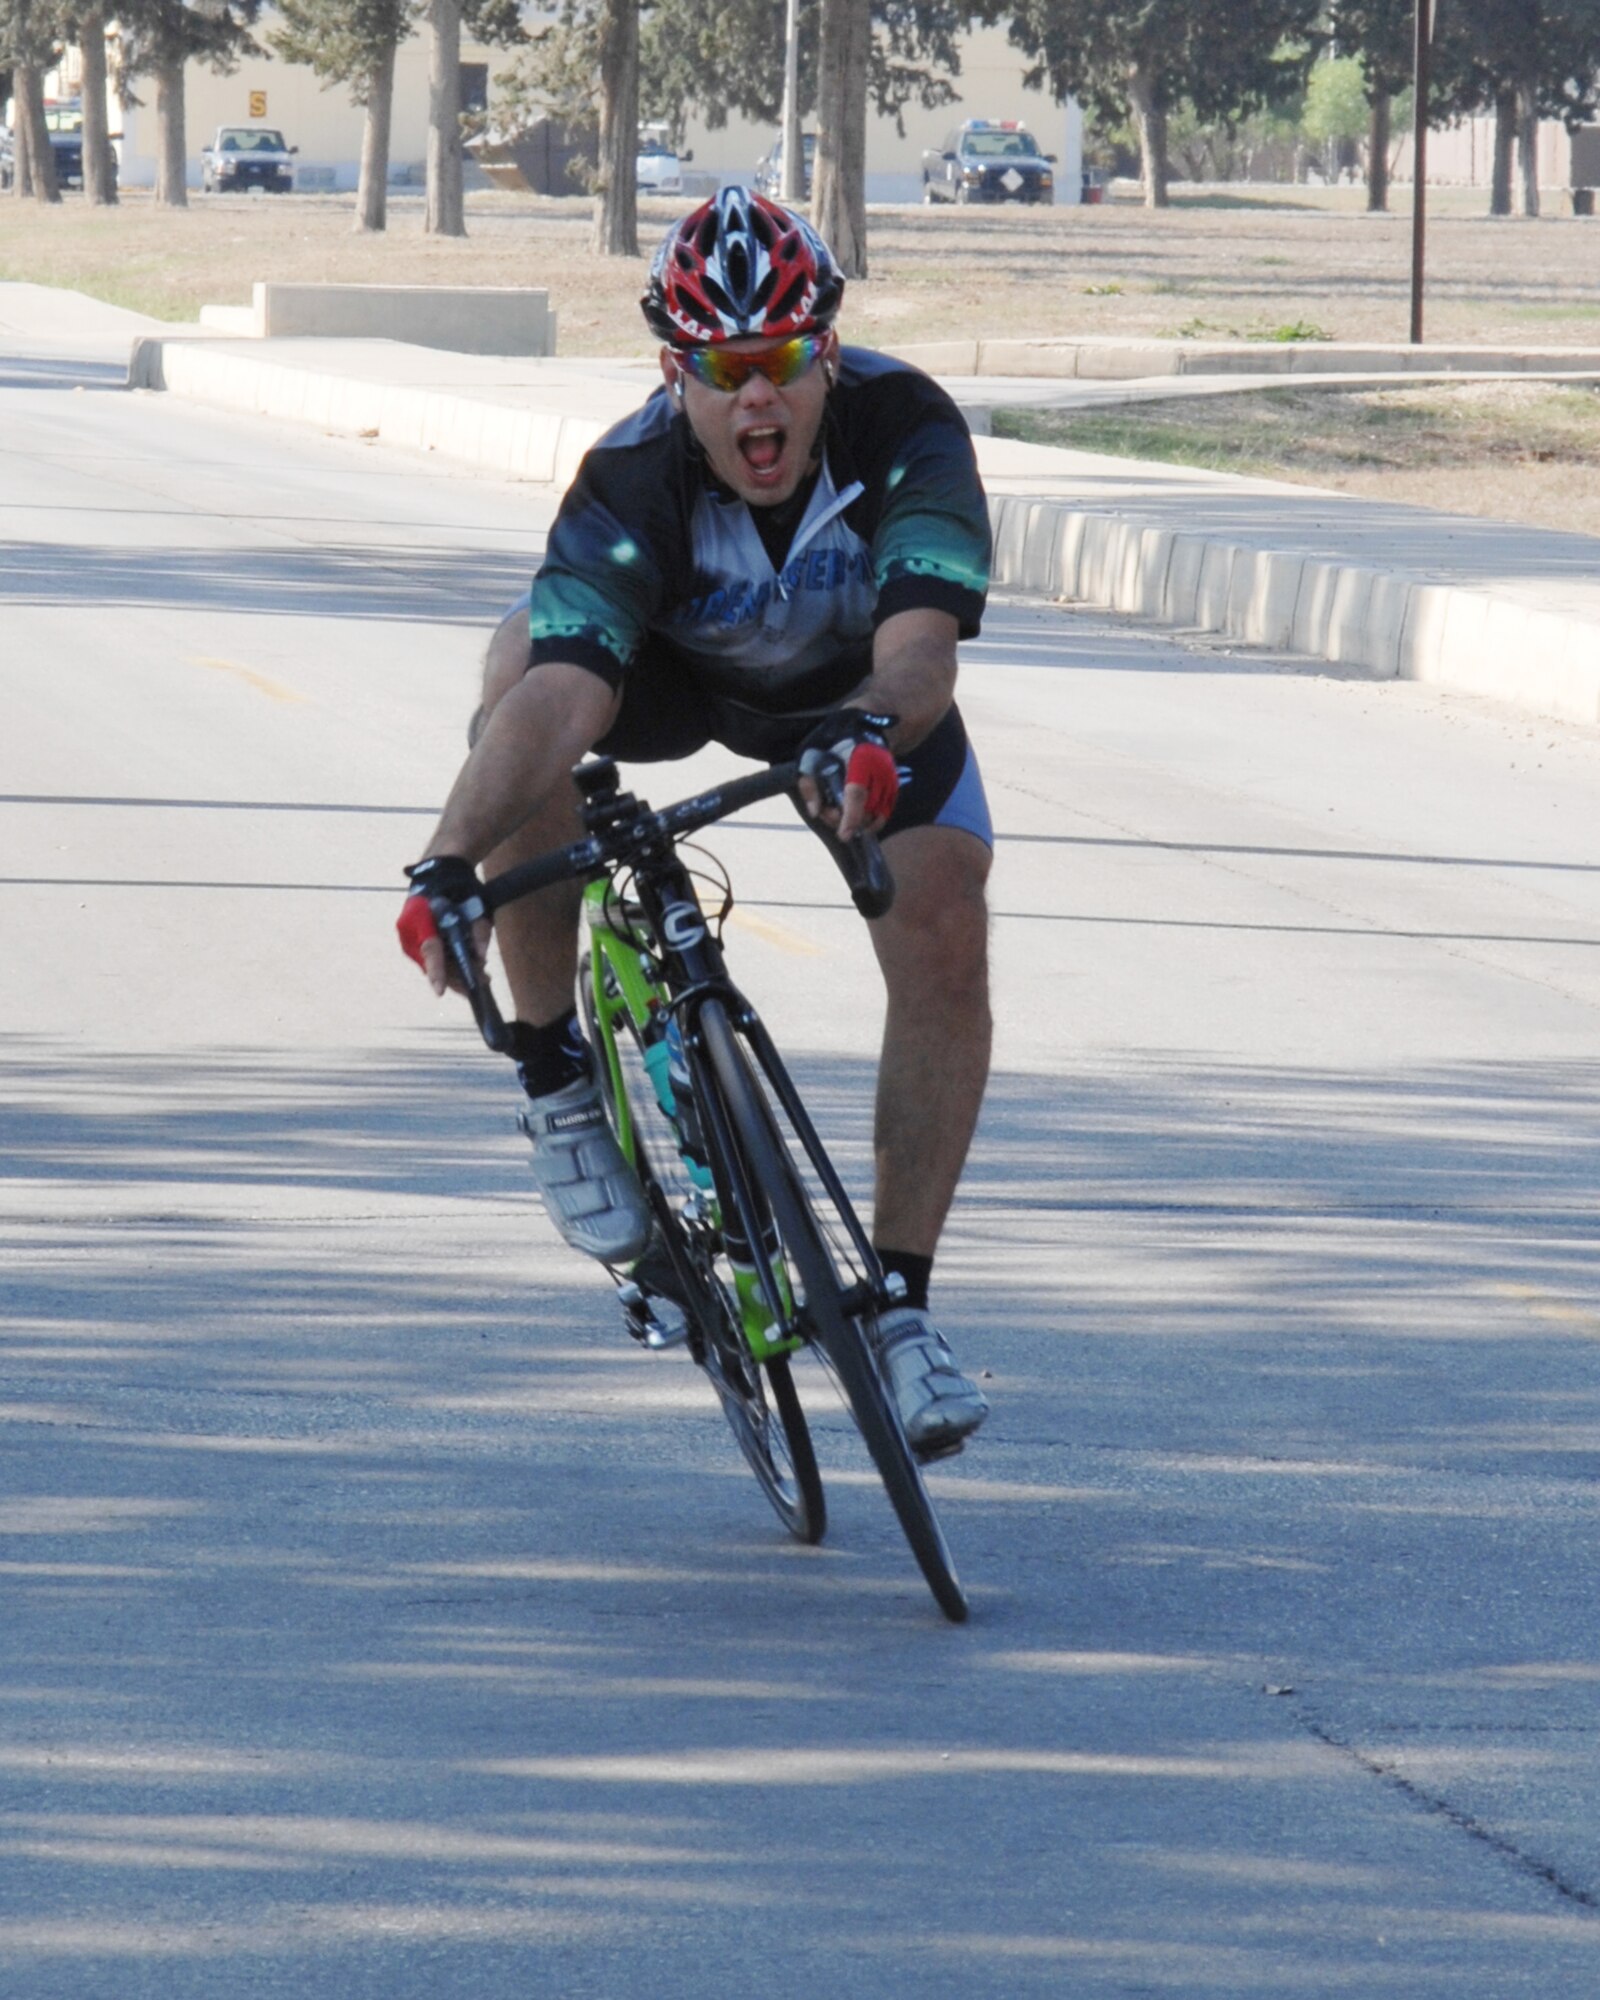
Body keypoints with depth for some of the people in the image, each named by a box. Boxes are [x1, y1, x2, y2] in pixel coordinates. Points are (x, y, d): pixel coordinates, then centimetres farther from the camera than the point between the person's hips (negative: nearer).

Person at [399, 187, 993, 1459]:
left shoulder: (905, 428, -36)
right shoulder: (632, 483, -37)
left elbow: (919, 645, -48)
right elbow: (561, 695, -49)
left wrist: (875, 733, -72)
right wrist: (448, 867, -63)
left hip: (860, 693, 1)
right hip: (672, 674, -1)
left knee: (946, 940, -20)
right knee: (528, 670, -34)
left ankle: (899, 1302, -5)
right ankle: (556, 1079, -19)